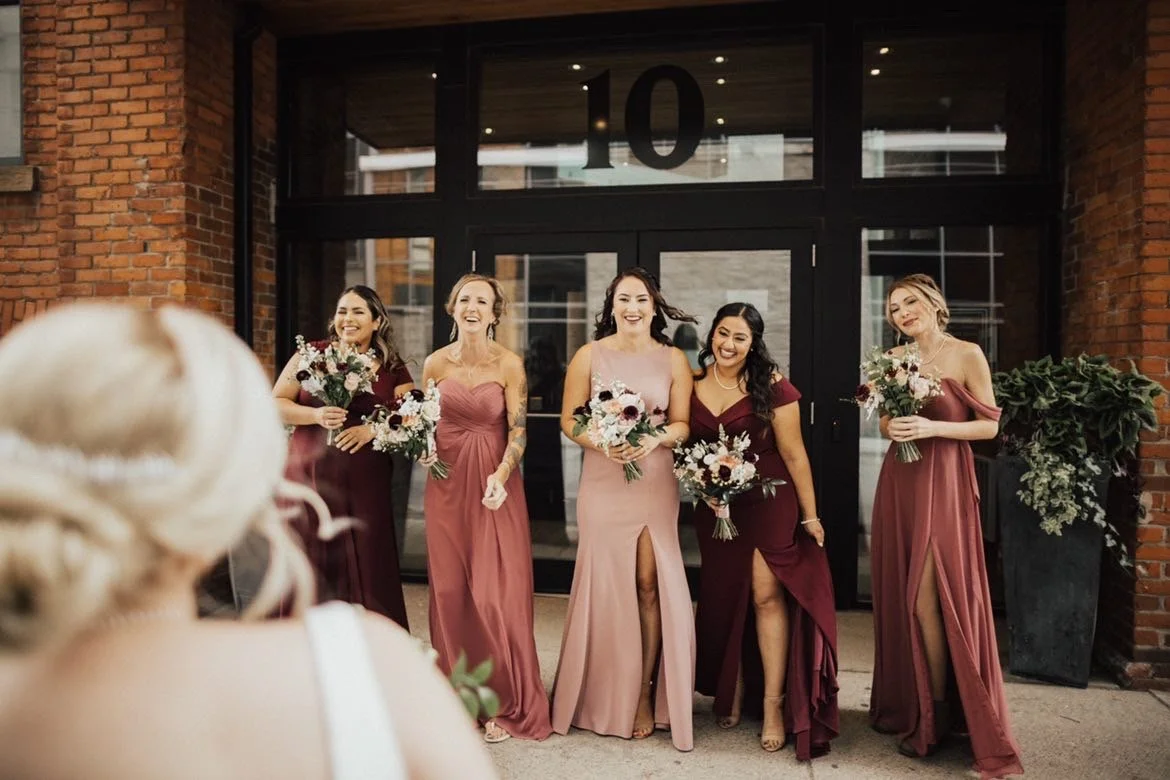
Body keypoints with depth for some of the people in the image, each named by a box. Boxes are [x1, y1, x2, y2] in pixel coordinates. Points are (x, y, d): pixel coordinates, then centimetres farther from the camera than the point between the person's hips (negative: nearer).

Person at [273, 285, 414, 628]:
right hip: (310, 476, 0)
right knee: (313, 565, 3)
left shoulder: (392, 369, 6)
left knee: (366, 567, 1)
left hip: (365, 483, 0)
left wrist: (373, 429, -13)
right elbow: (276, 404, 3)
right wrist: (316, 416, -14)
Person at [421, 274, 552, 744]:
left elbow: (518, 431, -9)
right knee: (450, 590, 8)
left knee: (497, 594, -2)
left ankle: (504, 703, 13)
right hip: (447, 482, 3)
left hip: (495, 485, -3)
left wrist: (500, 477, -24)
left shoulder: (509, 364, -7)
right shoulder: (436, 363, 2)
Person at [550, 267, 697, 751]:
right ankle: (605, 699, 22)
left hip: (655, 481, 0)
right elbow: (568, 420, 2)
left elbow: (683, 425, 4)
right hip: (602, 481, 0)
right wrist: (602, 443, -16)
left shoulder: (674, 359, 3)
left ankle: (646, 695, 16)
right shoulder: (589, 356, 1)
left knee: (650, 584, 0)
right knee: (607, 583, 6)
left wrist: (655, 438, -16)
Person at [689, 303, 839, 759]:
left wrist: (810, 514, -5)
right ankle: (732, 692, 30)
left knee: (767, 594, -5)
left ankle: (774, 705, 7)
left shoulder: (770, 386, -11)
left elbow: (793, 453, -8)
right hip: (713, 506, 4)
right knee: (723, 598, 12)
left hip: (767, 502, -3)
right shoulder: (693, 384, -1)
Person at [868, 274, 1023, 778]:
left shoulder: (967, 354, -6)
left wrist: (933, 427, -17)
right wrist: (892, 428, -6)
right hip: (898, 482, 5)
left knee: (929, 597, -6)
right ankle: (906, 704, 22)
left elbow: (990, 426, -4)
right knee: (901, 595, 8)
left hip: (944, 483, -5)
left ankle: (936, 714, 9)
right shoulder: (894, 359, 9)